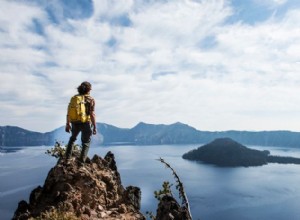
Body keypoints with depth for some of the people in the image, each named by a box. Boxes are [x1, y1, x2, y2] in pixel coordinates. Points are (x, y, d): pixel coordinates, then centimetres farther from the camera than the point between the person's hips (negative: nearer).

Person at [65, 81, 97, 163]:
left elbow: (69, 113, 5)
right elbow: (92, 114, -15)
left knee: (72, 138, 30)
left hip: (75, 123, 4)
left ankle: (67, 156, 28)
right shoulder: (91, 99, -8)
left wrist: (67, 124, 14)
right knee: (86, 143, 13)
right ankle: (81, 161, 6)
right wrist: (94, 127, -11)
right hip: (86, 123, -4)